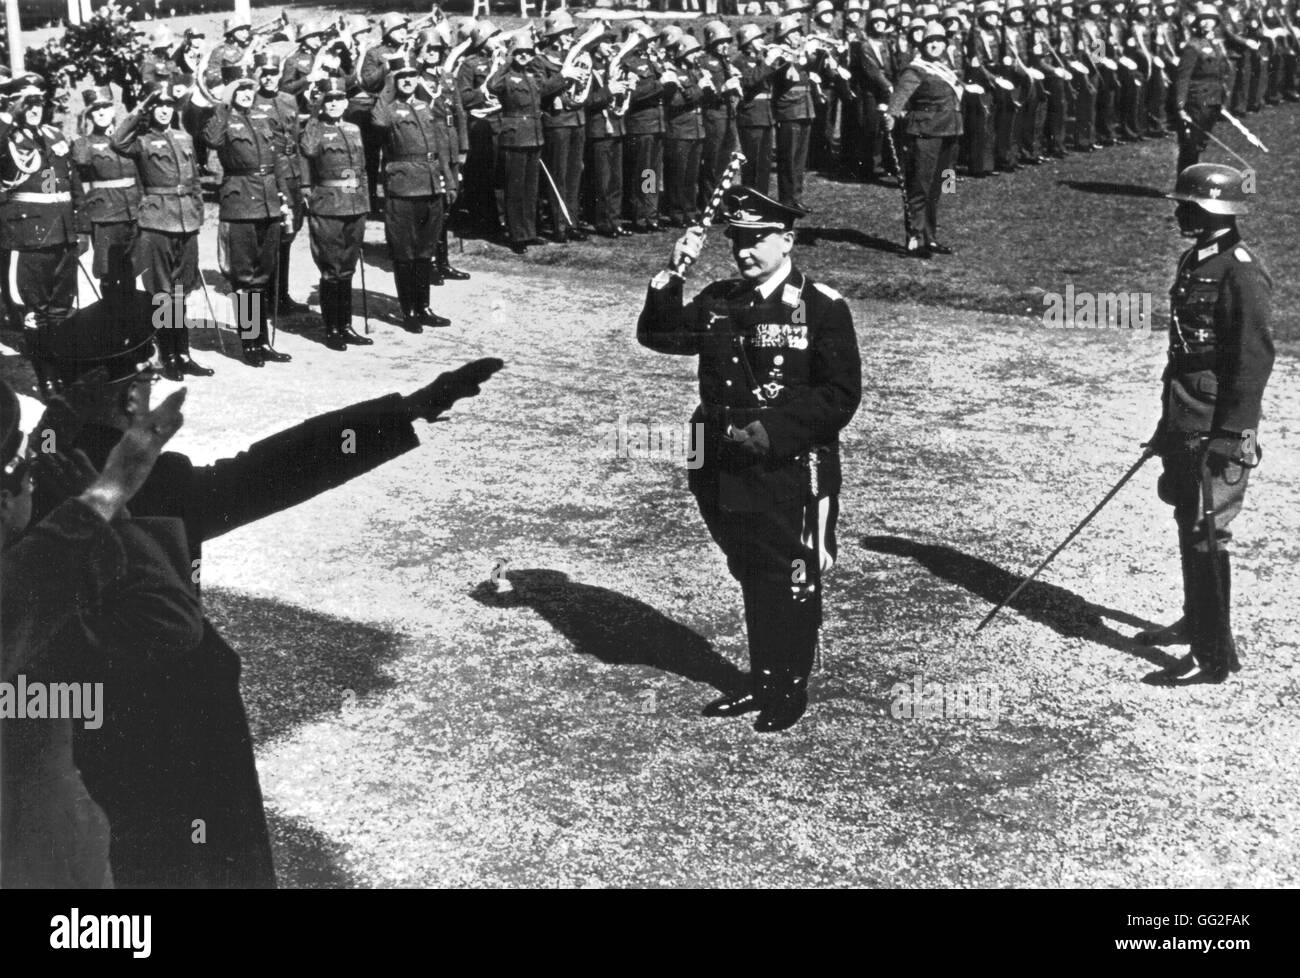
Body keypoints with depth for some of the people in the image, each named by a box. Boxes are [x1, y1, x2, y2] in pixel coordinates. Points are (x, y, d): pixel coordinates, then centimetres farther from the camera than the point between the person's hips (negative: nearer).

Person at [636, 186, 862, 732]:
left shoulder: (822, 307, -10)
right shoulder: (718, 302, 8)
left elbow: (840, 396, -12)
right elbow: (659, 335, 3)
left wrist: (773, 432, -20)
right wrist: (672, 275, -11)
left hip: (793, 470, -5)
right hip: (729, 470, 5)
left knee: (793, 581, 7)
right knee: (751, 578, 17)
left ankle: (791, 688, 22)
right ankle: (761, 680, 31)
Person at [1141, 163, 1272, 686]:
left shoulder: (1241, 274, -17)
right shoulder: (1194, 261, 12)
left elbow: (1254, 359, -19)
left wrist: (1232, 433, -22)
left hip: (1218, 427, -9)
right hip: (1187, 421, 9)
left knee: (1205, 534, -7)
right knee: (1187, 522, 20)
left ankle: (1214, 656, 0)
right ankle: (1196, 622, 38)